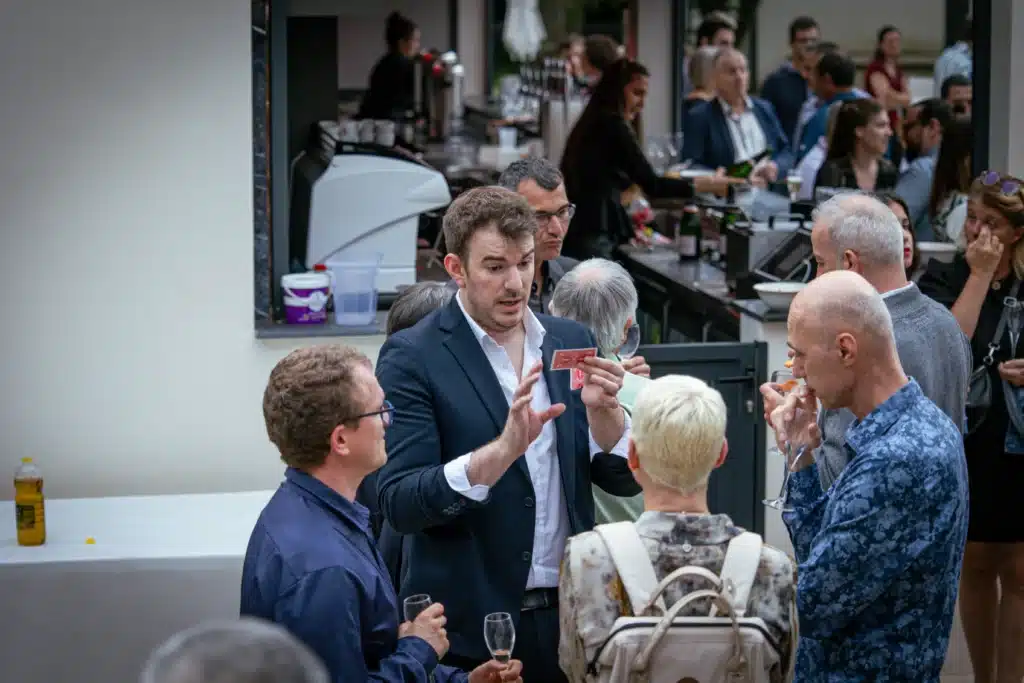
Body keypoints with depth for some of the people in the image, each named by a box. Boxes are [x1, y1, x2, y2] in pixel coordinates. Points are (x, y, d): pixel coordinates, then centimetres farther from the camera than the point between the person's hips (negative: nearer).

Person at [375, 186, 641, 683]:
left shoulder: (570, 341, 6)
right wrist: (504, 447, -27)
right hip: (470, 631, -4)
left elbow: (623, 480, 6)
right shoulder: (412, 357, -8)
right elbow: (399, 504, -16)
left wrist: (602, 409, -13)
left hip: (570, 617, 4)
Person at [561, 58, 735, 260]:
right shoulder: (612, 125, -9)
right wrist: (711, 185, -11)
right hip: (591, 240, -9)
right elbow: (652, 185, -16)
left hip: (576, 233, 9)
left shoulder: (593, 123, 18)